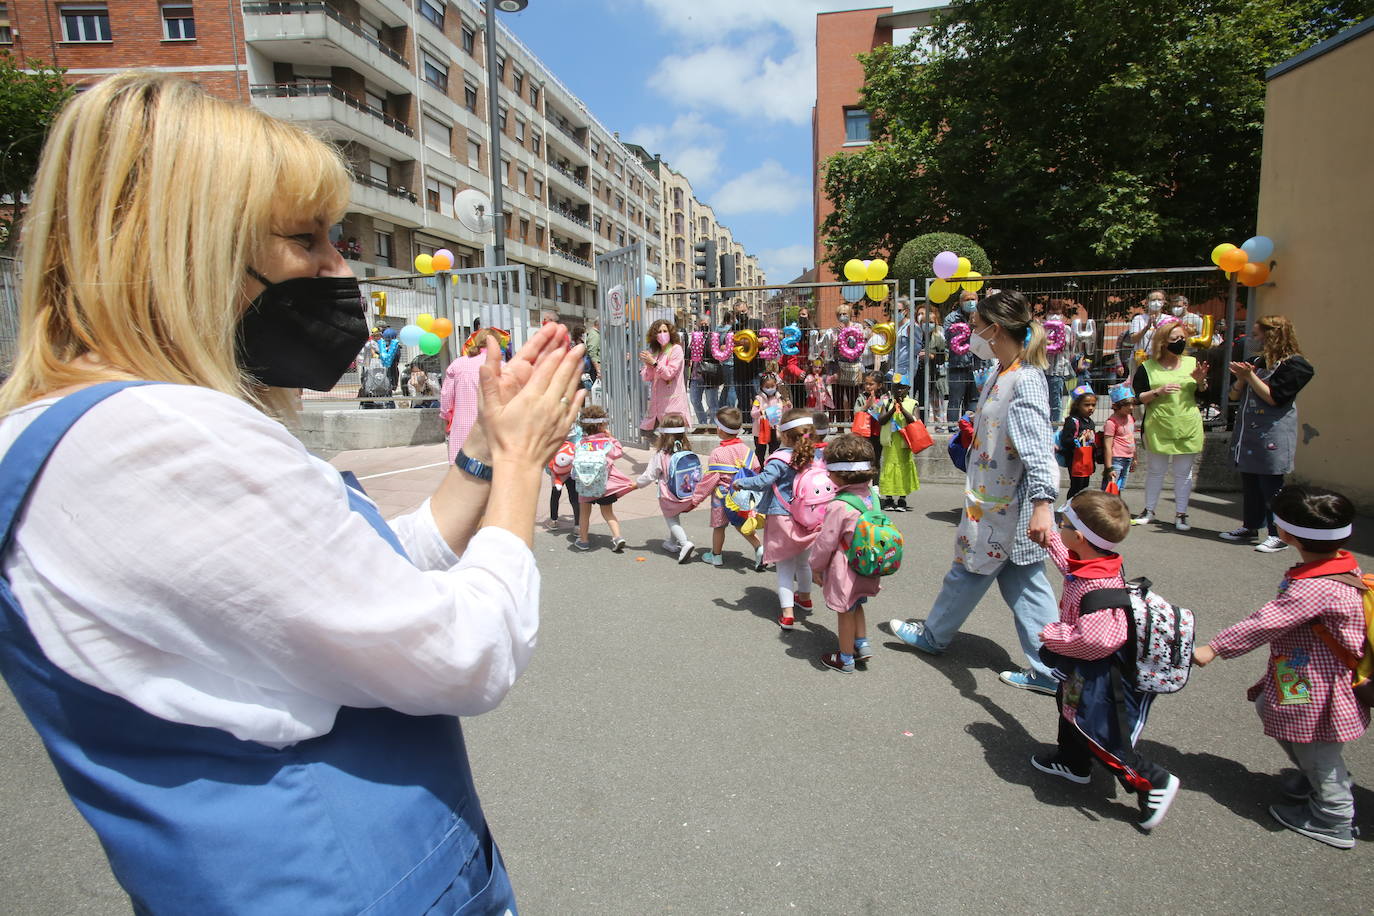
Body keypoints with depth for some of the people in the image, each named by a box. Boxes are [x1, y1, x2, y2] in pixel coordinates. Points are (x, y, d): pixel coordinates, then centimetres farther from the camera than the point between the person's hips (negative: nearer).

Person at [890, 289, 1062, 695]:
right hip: (993, 497, 9)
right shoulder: (1000, 372, 7)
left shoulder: (1026, 380, -22)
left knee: (968, 571, 12)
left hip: (1007, 505, -9)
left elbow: (1038, 447, -31)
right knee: (1023, 583, 13)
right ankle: (1048, 671, 21)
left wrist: (1042, 503, -38)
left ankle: (933, 635, 34)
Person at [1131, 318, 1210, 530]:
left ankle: (1181, 514, 16)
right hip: (1158, 427, -2)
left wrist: (1200, 381, -9)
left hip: (1188, 428, 2)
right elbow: (1138, 398, -4)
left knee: (1183, 472, 7)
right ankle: (1149, 510, 21)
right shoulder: (1147, 368, -1)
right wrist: (1159, 391, -19)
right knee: (1155, 470, 8)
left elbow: (1204, 396, 10)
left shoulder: (1192, 363, 6)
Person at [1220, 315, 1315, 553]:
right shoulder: (1256, 360, 14)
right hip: (1247, 431, 7)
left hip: (1272, 434, -7)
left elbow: (1274, 397, -15)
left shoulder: (1294, 364, -7)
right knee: (1249, 483, 13)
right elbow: (1235, 395, 14)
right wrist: (1241, 379, -4)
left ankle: (1279, 535, 1)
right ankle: (1250, 526, 23)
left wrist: (1250, 376, -14)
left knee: (1270, 485, -6)